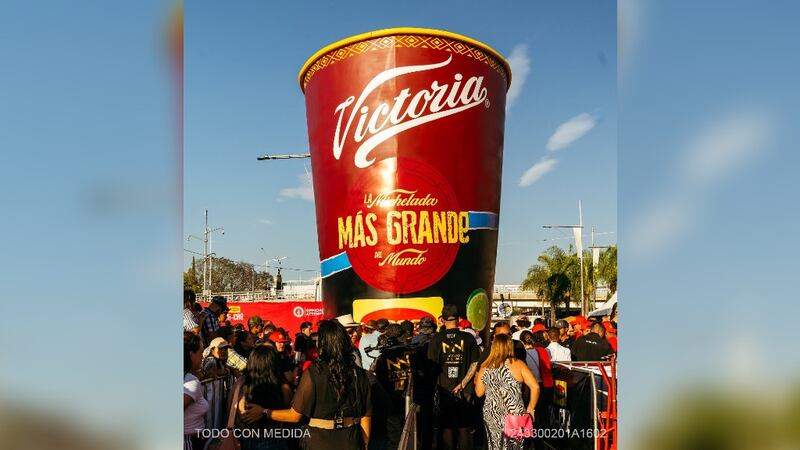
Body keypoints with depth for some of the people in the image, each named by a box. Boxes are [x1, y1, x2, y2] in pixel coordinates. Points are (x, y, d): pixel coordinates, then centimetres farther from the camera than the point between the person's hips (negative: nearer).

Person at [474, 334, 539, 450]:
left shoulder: (485, 367, -1)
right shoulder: (518, 364, -7)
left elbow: (479, 393, 6)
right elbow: (535, 387, -12)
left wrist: (476, 381, 26)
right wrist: (530, 409, -1)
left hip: (491, 416, 2)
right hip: (514, 416, -2)